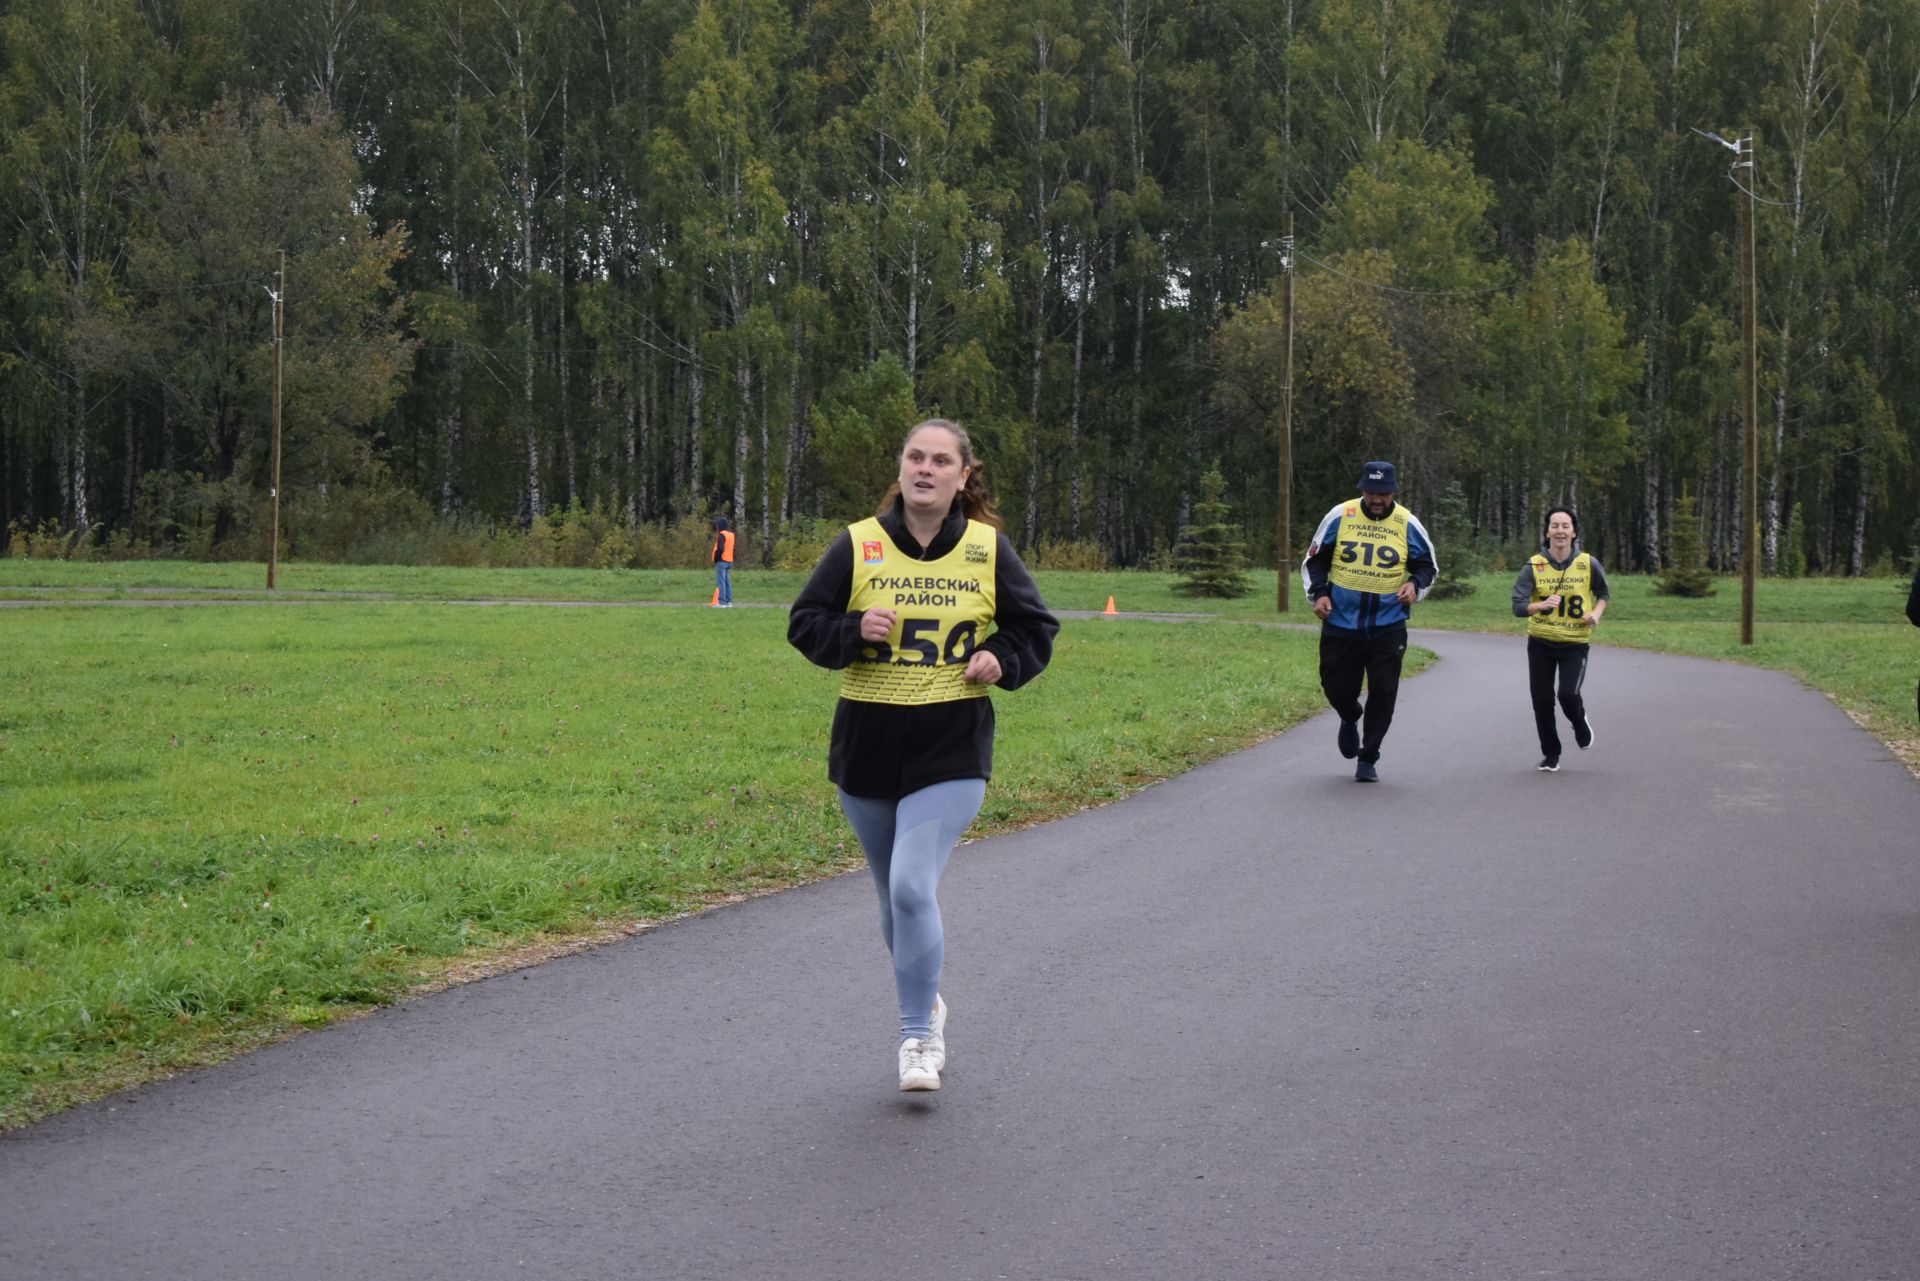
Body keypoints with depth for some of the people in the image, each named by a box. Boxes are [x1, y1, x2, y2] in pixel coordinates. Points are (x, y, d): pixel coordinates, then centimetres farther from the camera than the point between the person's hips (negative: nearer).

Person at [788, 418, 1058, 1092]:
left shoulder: (988, 550, 1)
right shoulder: (858, 545, 0)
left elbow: (1035, 627, 12)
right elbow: (804, 624, 4)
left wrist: (1002, 660, -7)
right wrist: (854, 632, -15)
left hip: (951, 752, -2)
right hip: (866, 747, 2)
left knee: (912, 886, -18)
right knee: (894, 894, 14)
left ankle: (918, 1036, -5)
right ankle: (924, 1000, 39)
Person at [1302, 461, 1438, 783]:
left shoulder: (1407, 524, -1)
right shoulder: (1340, 516, -2)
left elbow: (1428, 565, 11)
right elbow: (1314, 560, 7)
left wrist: (1415, 584, -10)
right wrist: (1319, 593, -8)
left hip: (1387, 627, 0)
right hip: (1340, 624, 0)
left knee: (1383, 693, -3)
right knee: (1337, 688, 6)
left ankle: (1368, 759, 13)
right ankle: (1350, 719, 42)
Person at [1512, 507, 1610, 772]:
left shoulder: (1588, 564, -7)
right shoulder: (1534, 566, -9)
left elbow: (1603, 593, 12)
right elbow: (1518, 607, -15)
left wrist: (1597, 613, -8)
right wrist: (1542, 605, -34)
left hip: (1575, 643, -1)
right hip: (1540, 643, 1)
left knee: (1568, 694, -18)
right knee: (1542, 700, 4)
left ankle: (1581, 724, 18)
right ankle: (1550, 754, 24)